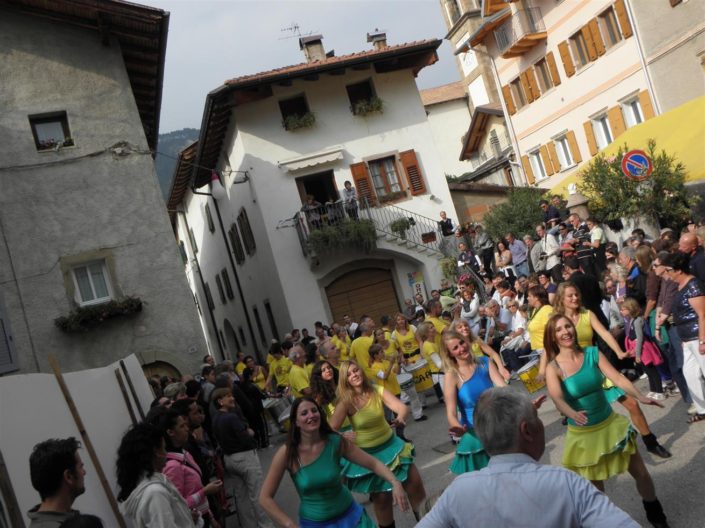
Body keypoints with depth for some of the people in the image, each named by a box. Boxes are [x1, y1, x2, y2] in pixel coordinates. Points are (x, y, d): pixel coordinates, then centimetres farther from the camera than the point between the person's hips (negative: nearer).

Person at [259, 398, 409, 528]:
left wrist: (395, 483, -26)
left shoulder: (336, 442, -14)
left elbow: (373, 463, -10)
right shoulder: (287, 453, -19)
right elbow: (265, 498, -14)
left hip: (349, 515, 2)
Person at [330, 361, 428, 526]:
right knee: (382, 497, 5)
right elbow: (332, 429, -26)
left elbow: (401, 407, -22)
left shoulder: (378, 391, -10)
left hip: (391, 444, 3)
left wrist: (400, 417, -43)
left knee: (415, 485, 6)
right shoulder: (346, 401, -17)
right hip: (367, 453, -3)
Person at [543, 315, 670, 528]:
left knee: (641, 472, 12)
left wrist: (640, 396, -33)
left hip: (611, 423, 3)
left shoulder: (593, 353, -8)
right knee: (595, 485, 8)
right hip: (583, 433, -3)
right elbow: (557, 399, -32)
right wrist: (573, 414, -53)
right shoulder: (553, 368, -17)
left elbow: (617, 378, -16)